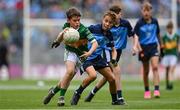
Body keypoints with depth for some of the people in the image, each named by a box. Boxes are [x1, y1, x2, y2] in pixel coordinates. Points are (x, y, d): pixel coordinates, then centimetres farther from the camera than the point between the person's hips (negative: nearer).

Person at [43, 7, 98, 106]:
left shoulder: (84, 30, -24)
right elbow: (59, 39, 9)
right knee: (70, 71, -27)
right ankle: (61, 97, -19)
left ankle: (54, 90, 26)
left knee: (68, 78, 0)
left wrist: (89, 53, -44)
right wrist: (62, 34, -12)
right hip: (70, 52, 0)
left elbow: (95, 43, -28)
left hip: (81, 55, 0)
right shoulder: (66, 26, -11)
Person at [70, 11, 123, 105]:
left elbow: (113, 50, 15)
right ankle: (77, 93, -12)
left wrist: (113, 60, -4)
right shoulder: (93, 28, -15)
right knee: (93, 75, -32)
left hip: (98, 58, 6)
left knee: (112, 79, 5)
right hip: (86, 57, -6)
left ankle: (115, 100, 27)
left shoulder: (109, 35, 3)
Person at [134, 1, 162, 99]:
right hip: (144, 47, -1)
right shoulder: (139, 23, -7)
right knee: (146, 71, 8)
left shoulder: (155, 21, 2)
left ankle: (156, 90, -20)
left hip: (154, 46, 1)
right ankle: (147, 91, 22)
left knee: (155, 67, -16)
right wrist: (140, 49, -17)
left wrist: (160, 45, 19)